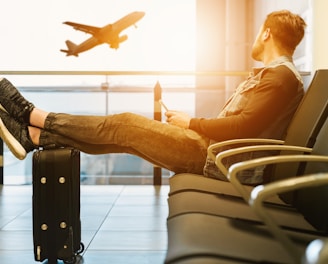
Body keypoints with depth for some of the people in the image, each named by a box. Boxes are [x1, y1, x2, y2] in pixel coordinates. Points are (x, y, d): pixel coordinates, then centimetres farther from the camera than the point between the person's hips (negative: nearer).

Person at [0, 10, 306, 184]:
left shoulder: (282, 75, -11)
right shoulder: (270, 74, 21)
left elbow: (246, 127, -23)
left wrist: (191, 123, -11)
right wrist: (188, 122, 9)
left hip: (213, 156, -9)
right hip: (210, 148, 9)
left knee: (126, 124, -9)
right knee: (124, 133, 1)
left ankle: (35, 116, 2)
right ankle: (32, 136, 3)